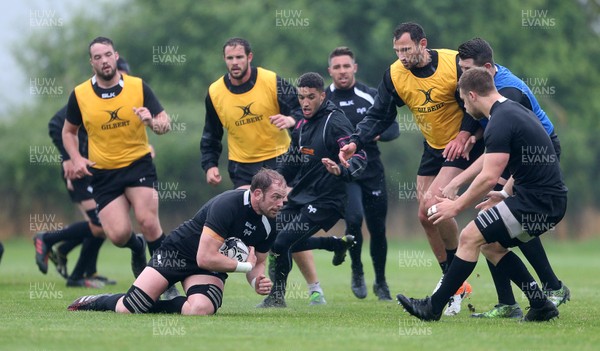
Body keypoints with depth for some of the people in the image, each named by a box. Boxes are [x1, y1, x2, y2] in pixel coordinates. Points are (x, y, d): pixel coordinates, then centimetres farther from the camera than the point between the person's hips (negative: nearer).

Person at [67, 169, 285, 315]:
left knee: (200, 309, -31)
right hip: (178, 253, -5)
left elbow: (257, 261, 11)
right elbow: (205, 258, -31)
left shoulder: (269, 224, -7)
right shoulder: (227, 205, -28)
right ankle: (90, 303, 22)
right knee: (128, 309, -11)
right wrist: (244, 266, -20)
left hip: (211, 268, 5)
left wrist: (257, 281, -12)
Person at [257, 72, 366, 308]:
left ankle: (277, 297, 6)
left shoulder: (335, 122, -14)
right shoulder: (302, 125, 11)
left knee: (282, 243, -16)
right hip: (300, 196, 9)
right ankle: (338, 243, 26)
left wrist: (341, 171, -43)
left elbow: (359, 158, -23)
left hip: (325, 201, -9)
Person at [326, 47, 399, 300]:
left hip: (372, 172, 2)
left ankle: (381, 282, 27)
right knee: (354, 218, -24)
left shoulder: (371, 96, 2)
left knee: (377, 229, 7)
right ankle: (357, 272, -1)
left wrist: (375, 134, -20)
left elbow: (393, 128, 0)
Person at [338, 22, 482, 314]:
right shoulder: (395, 75, -8)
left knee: (433, 202, -24)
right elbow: (379, 115, -4)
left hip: (463, 145, -6)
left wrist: (463, 135, -24)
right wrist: (355, 142, -18)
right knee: (425, 216, 3)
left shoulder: (455, 64, -21)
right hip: (433, 148, 6)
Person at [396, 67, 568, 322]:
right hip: (549, 201, 10)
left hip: (536, 203, -10)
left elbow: (489, 177, -20)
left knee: (471, 237, -6)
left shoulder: (500, 123, -16)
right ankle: (540, 305, 14)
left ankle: (434, 307, -2)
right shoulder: (516, 110, 16)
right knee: (491, 245, 17)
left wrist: (457, 206, -10)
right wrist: (504, 195, 29)